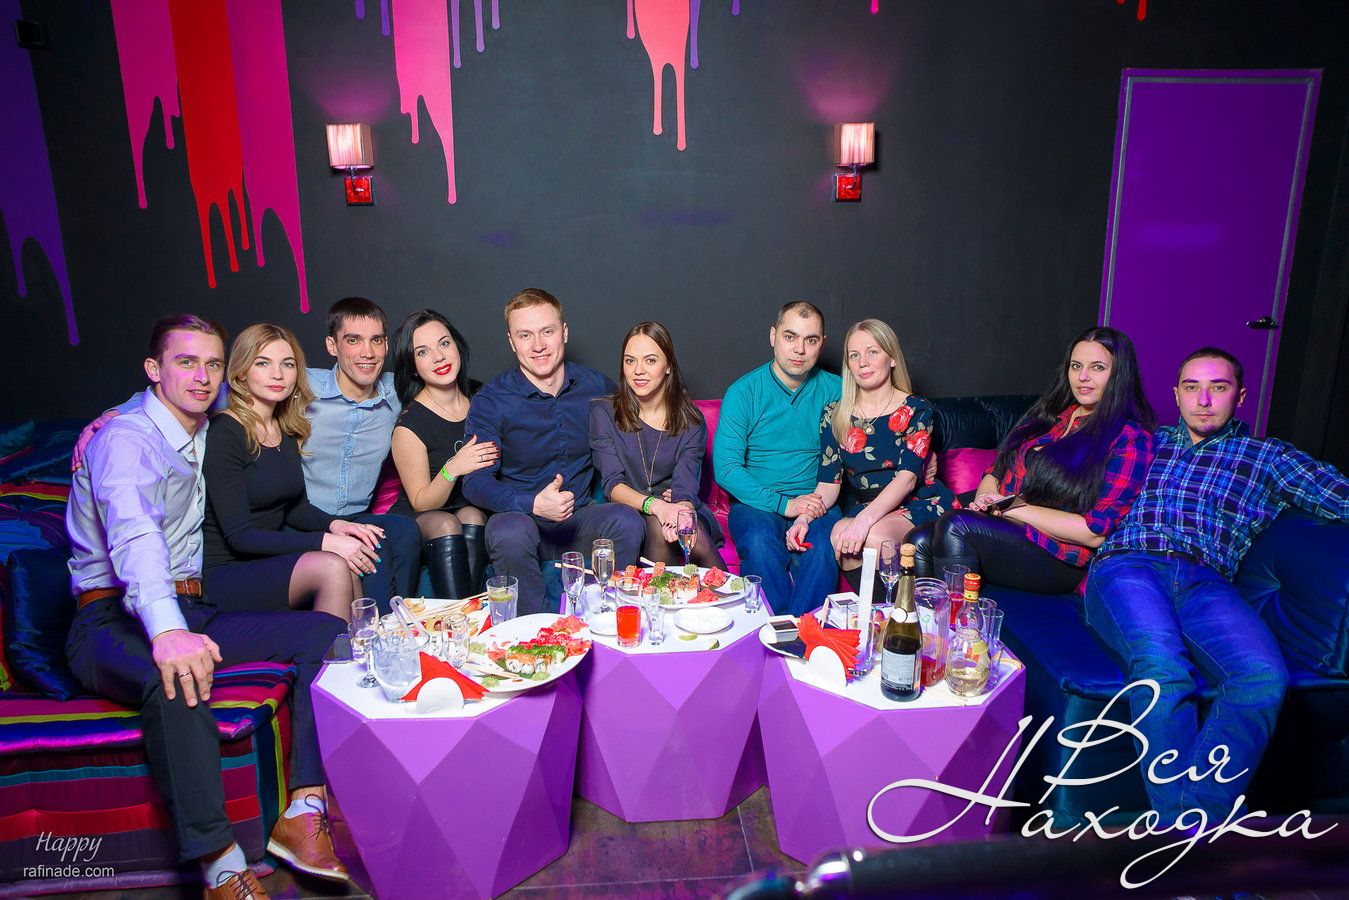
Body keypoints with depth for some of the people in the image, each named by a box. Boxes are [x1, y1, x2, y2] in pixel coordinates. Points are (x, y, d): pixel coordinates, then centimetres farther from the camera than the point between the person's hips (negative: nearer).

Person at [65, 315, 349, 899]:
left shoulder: (205, 434, 16)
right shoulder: (126, 440, -10)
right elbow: (135, 539, -29)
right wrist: (167, 631, -45)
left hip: (188, 609, 7)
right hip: (113, 618, -7)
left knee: (327, 631, -13)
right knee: (174, 678, -40)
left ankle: (303, 815, -22)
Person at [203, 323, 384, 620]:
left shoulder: (286, 430, 9)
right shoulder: (222, 434, -14)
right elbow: (239, 535, -18)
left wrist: (334, 524, -6)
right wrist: (324, 542, -24)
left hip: (271, 560, 7)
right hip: (224, 573, -6)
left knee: (349, 562, -22)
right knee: (331, 566, -29)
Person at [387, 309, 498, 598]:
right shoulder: (409, 426, -13)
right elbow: (421, 503, -10)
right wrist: (452, 469, -27)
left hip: (476, 512, 3)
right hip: (417, 523, -3)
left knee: (472, 515, -30)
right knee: (446, 524, -34)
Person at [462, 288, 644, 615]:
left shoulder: (597, 387, 3)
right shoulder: (490, 401, -6)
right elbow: (475, 483, -12)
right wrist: (533, 504, -30)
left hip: (580, 518, 2)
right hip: (519, 516, -2)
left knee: (628, 520, -28)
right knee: (509, 533, -36)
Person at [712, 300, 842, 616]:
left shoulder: (834, 391, 7)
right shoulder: (743, 392, -2)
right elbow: (725, 468, -9)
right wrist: (784, 504, -17)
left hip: (816, 504, 2)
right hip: (755, 504, -1)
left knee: (824, 544, -30)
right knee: (760, 541, -33)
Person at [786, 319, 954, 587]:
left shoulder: (917, 410, -2)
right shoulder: (835, 415, 7)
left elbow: (908, 477, -16)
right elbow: (829, 484, 2)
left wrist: (865, 519, -32)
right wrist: (804, 517, -20)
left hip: (918, 504, -3)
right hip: (863, 508, 3)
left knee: (874, 535, -34)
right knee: (839, 534, -31)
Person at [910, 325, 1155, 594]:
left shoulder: (1130, 438, -4)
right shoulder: (1051, 414, 18)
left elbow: (1095, 532, -13)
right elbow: (996, 471, 19)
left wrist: (1014, 507, -13)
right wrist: (983, 500, -5)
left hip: (1062, 560, -6)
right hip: (1003, 529, 7)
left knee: (956, 526, -30)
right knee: (920, 541, -21)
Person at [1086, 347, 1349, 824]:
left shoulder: (1268, 457, 27)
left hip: (1205, 581, 1)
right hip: (1128, 565, -1)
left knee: (1264, 677, -33)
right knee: (1162, 666, -36)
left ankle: (1195, 822, -32)